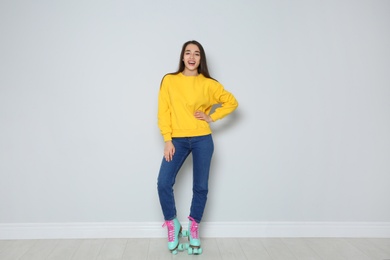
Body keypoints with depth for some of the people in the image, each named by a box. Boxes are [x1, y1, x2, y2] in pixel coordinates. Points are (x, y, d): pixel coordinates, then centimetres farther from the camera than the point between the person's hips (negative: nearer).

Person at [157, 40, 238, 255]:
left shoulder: (208, 84, 2)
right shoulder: (169, 80, 3)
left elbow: (232, 102, 9)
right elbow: (163, 112, 0)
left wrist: (212, 118, -1)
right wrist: (168, 140, -7)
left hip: (202, 140, 0)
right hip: (177, 140, 0)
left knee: (200, 187, 5)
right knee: (163, 183, -9)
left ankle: (193, 228, 27)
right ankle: (173, 225, 15)